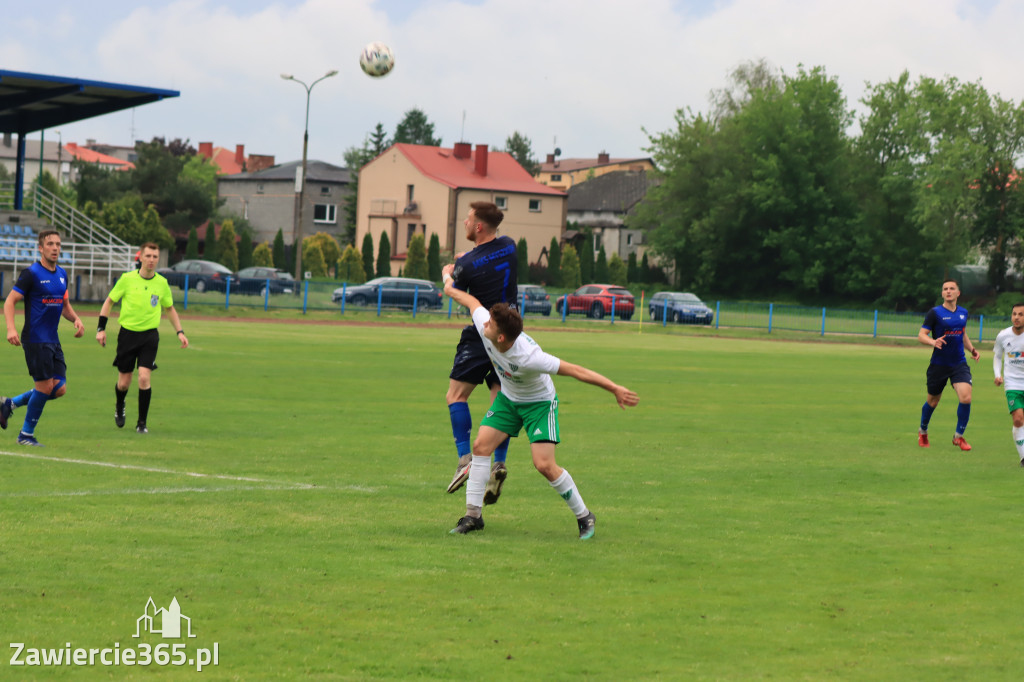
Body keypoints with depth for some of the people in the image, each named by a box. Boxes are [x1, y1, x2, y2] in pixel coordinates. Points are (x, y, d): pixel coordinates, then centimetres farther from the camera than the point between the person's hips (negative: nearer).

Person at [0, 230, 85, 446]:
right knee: (45, 387, -9)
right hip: (35, 340, -8)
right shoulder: (31, 273, -10)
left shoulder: (62, 274, 12)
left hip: (53, 341, 8)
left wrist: (76, 319, 4)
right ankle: (26, 435, 8)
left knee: (59, 389, 3)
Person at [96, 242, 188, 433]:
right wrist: (101, 329, 0)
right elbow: (109, 301, 6)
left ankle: (142, 423, 0)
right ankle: (119, 407, 40)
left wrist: (180, 332, 9)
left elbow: (170, 308, 17)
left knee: (144, 378, -15)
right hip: (127, 333, 0)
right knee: (124, 383, 5)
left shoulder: (162, 283, 1)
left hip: (150, 335, 0)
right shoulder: (127, 279, -6)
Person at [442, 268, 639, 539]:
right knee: (480, 446, -6)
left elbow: (575, 370, -36)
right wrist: (449, 283, 16)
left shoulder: (528, 357, -41)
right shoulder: (483, 324, -25)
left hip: (539, 403, -6)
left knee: (545, 465, -15)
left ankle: (584, 516, 4)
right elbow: (472, 301, -3)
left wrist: (616, 390, -34)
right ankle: (473, 515, 3)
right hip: (508, 398, 6)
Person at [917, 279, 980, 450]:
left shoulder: (963, 312, 8)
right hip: (939, 364, -3)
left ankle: (958, 436, 2)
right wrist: (933, 342, -30)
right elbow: (921, 335, -11)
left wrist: (972, 349, 11)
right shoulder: (935, 313, -8)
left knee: (966, 398, -16)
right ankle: (923, 432, 38)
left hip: (959, 364, 3)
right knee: (932, 402, 10)